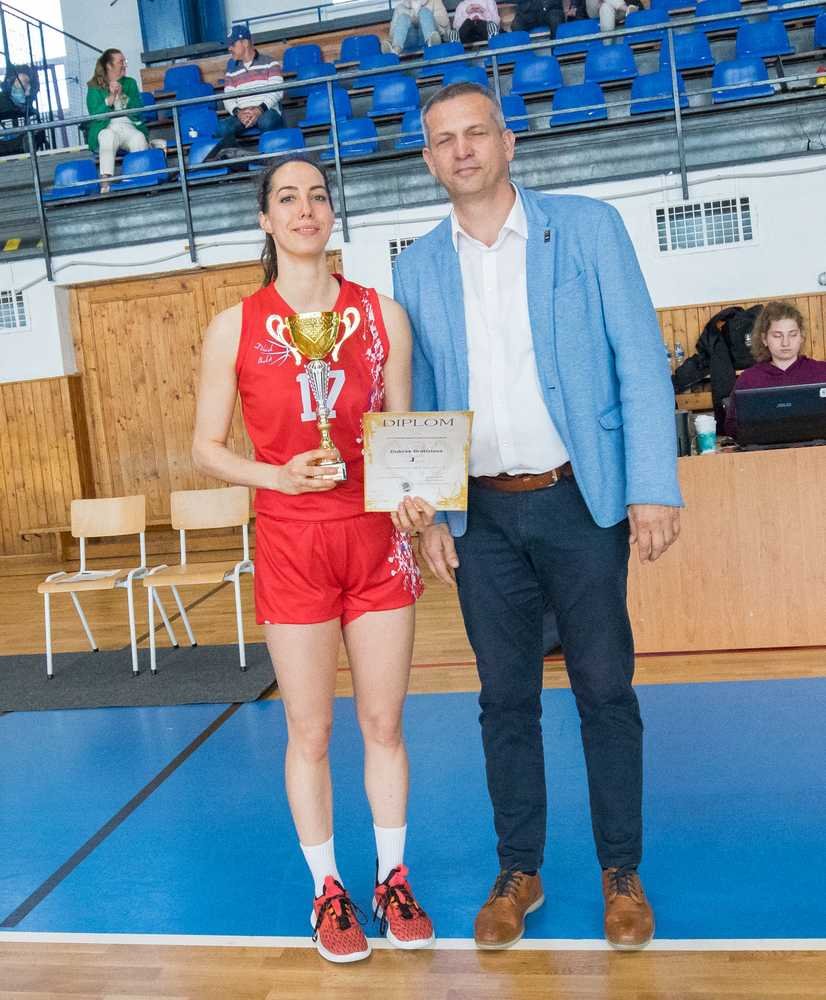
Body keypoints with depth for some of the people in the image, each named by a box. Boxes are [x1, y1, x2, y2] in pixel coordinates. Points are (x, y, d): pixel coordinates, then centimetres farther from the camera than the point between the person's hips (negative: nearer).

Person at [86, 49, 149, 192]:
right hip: (106, 128, -2)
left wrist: (123, 95, -9)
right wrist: (110, 98, -14)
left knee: (139, 138, -33)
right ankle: (105, 182, -48)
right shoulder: (94, 87, 9)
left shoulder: (130, 83, 17)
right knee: (109, 137, -38)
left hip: (129, 127, 2)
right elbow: (95, 114, -3)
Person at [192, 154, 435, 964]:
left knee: (384, 722, 11)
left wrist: (415, 497, -14)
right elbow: (206, 447, 1)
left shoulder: (382, 314, 4)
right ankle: (328, 892, 27)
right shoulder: (235, 327, -1)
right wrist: (280, 475, -17)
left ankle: (393, 880, 30)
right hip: (291, 546, -1)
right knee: (310, 731, 8)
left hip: (377, 539, 2)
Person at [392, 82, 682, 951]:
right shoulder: (416, 268, 7)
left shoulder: (587, 228, 0)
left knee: (605, 689, 6)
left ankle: (621, 872, 24)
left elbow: (640, 363, -4)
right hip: (481, 516, 2)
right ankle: (518, 872, 26)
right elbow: (417, 403, 9)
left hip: (581, 501, -2)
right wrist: (428, 513, 2)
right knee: (505, 699, 10)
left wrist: (653, 488, -10)